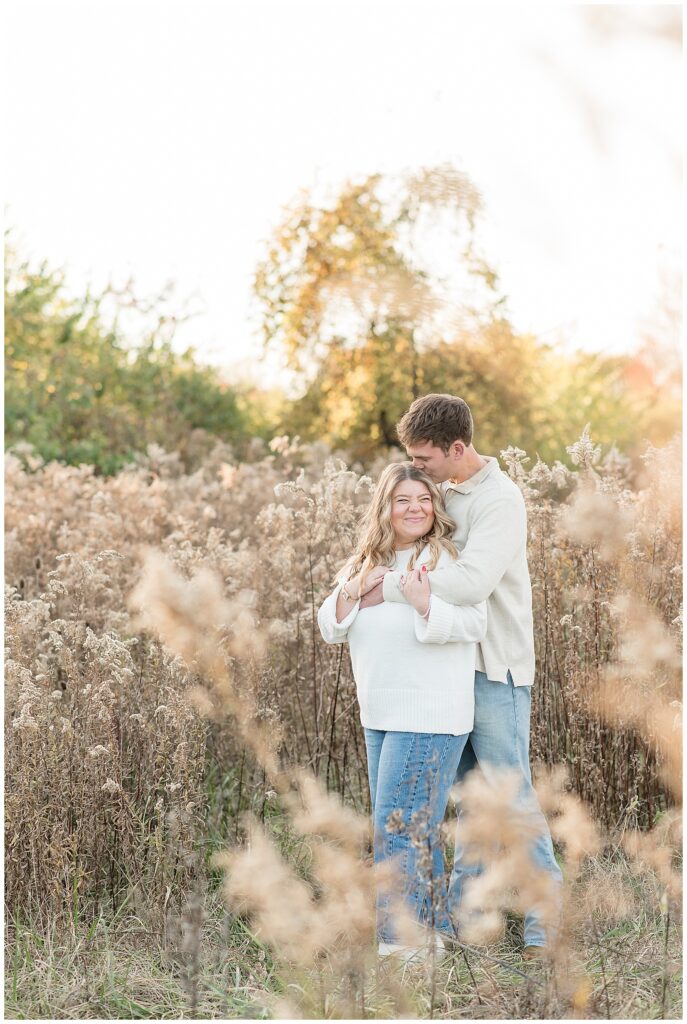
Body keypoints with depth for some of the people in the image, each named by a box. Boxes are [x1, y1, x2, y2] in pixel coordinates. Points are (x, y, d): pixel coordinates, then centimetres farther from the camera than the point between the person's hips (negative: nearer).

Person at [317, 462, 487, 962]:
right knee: (413, 827, 16)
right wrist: (352, 591, -9)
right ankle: (434, 927, 27)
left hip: (430, 718, -8)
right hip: (380, 715, 8)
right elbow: (330, 629, 9)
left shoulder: (449, 557, -8)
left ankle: (401, 940, -4)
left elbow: (474, 624, -17)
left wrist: (425, 602, -31)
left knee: (399, 827, -10)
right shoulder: (364, 563, 13)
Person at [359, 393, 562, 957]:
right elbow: (436, 560, 23)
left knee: (512, 791, -6)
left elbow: (473, 580, -32)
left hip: (497, 667, -8)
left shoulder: (500, 498, -18)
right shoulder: (447, 491, 9)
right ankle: (464, 905, 23)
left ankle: (547, 914, 0)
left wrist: (390, 589, -26)